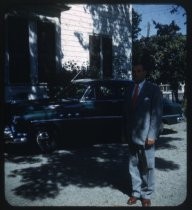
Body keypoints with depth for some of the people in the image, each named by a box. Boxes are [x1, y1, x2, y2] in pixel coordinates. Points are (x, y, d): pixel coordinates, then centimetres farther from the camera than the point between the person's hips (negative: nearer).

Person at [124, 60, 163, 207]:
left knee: (147, 167, 4)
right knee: (134, 165, 9)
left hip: (146, 135, -4)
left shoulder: (153, 90, -3)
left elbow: (157, 114, -7)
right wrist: (126, 133, 9)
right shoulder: (130, 90, 12)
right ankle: (136, 192, 22)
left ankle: (147, 195, 16)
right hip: (132, 136, 5)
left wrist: (152, 135, -13)